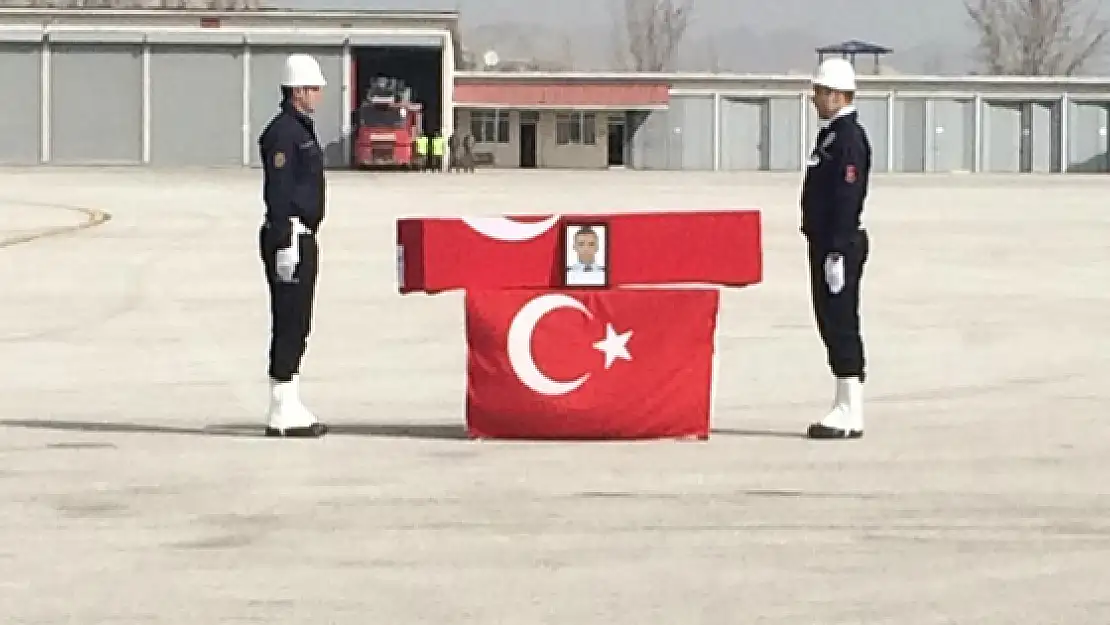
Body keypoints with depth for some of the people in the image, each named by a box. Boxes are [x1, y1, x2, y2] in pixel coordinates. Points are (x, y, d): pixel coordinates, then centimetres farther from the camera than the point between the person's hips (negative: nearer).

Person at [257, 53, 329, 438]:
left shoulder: (302, 129, 18)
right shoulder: (282, 132, -14)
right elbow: (278, 191, -20)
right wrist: (285, 244, -23)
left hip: (302, 237, 10)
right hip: (288, 237, -10)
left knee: (296, 326, 12)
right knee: (289, 326, -8)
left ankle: (289, 408, 17)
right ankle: (283, 415, -7)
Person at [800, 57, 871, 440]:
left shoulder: (849, 137, -15)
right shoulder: (831, 133, 17)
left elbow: (847, 198, -21)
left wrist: (836, 252, -24)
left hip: (840, 246, -10)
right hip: (826, 243, 10)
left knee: (841, 325, -9)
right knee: (832, 323, 12)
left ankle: (850, 416, -7)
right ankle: (845, 408, 16)